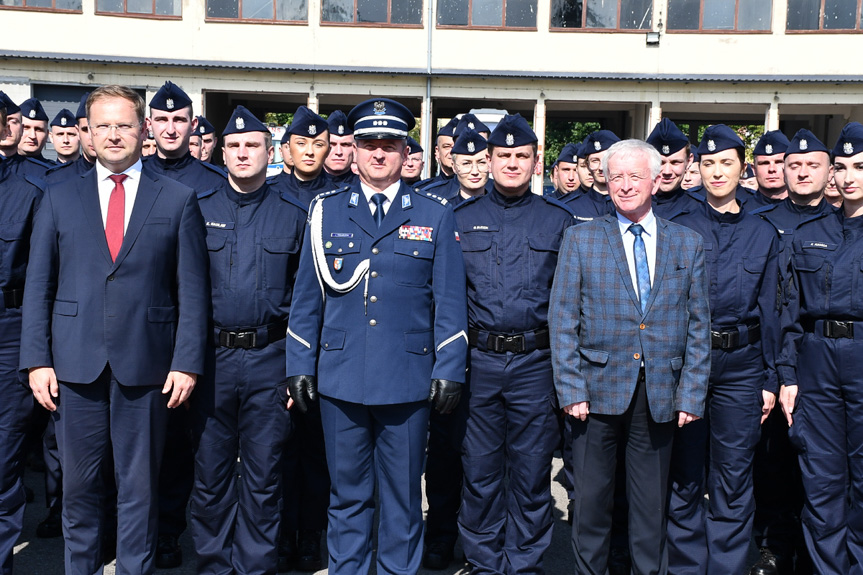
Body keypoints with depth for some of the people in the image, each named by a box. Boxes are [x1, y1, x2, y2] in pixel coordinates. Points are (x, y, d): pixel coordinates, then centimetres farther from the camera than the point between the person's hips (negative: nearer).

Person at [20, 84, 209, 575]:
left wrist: (187, 362, -7)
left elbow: (193, 290, 0)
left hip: (146, 367, -2)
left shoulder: (178, 199, 3)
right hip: (76, 364, 2)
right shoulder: (59, 198, 9)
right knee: (79, 483, 11)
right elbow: (38, 287, 8)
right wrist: (37, 359, 0)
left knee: (140, 485, 7)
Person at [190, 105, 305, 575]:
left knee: (263, 476, 8)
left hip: (270, 360, 0)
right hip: (210, 357, 1)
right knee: (210, 472, 9)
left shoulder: (293, 214, 5)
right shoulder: (198, 208, 6)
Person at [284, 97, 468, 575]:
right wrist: (299, 365, 4)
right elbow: (307, 295, 8)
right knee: (347, 495, 12)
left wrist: (449, 370, -3)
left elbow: (449, 300, 3)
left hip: (408, 379, -1)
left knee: (403, 497, 9)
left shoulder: (435, 216, 5)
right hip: (340, 377, 1)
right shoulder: (325, 211, 7)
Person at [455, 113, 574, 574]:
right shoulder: (461, 218, 7)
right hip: (478, 362, 1)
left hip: (535, 363, 0)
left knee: (531, 473, 8)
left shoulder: (559, 221, 6)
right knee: (479, 471, 9)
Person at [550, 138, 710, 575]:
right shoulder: (580, 239, 3)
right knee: (591, 501, 7)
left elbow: (699, 325, 7)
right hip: (599, 389, -1)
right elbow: (562, 319, -1)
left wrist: (691, 394, 0)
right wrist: (571, 388, -8)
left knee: (651, 506, 10)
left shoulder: (688, 244, 8)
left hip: (661, 395, 1)